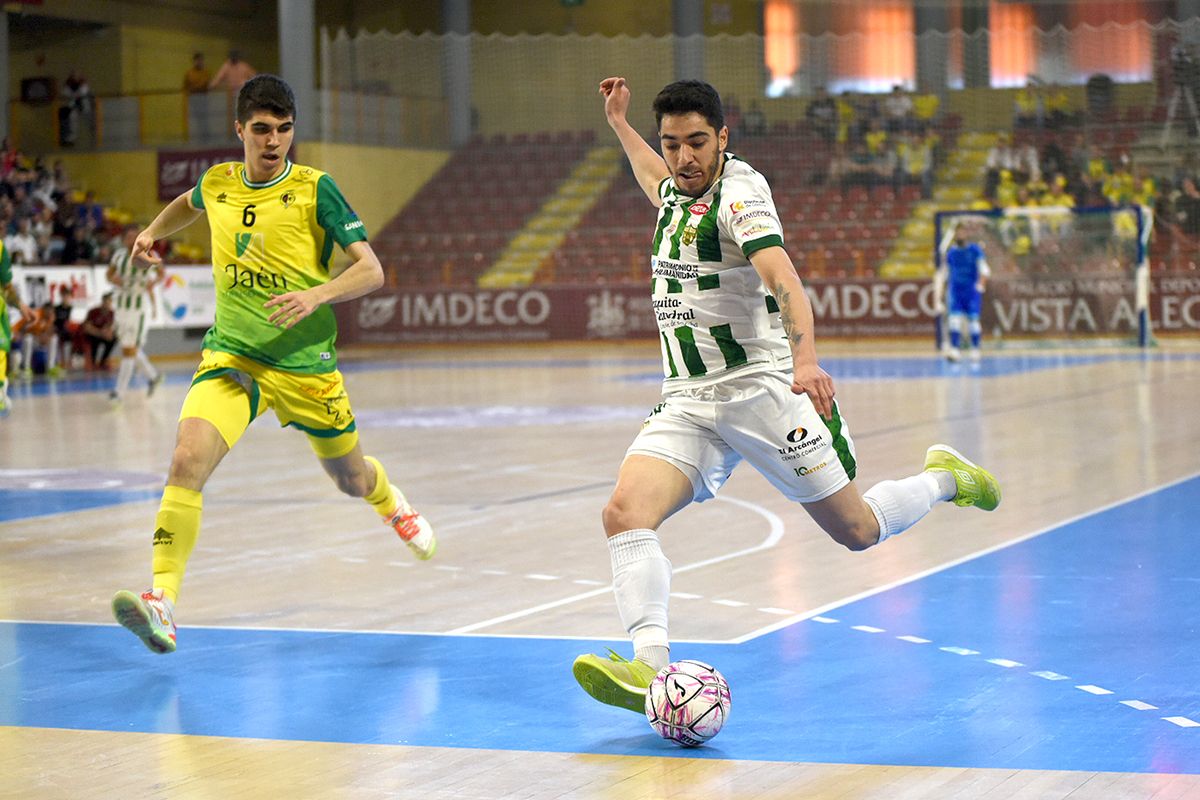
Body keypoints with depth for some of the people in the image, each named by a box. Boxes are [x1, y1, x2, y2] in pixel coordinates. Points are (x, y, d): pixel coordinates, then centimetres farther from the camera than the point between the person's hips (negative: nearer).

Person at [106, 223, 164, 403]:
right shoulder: (119, 254, 5)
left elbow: (161, 274, 5)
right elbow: (110, 274, 15)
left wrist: (154, 282, -16)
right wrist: (114, 279, -8)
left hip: (139, 304, -6)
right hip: (121, 303, 6)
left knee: (129, 348, -8)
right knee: (131, 347, 14)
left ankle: (120, 391, -5)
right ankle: (152, 376, 35)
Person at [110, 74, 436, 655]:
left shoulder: (314, 189, -9)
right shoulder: (217, 183, 3)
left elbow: (371, 270, -11)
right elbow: (189, 203, 30)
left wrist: (317, 296, -27)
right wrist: (153, 232, 13)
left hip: (306, 365, -1)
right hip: (231, 355, 1)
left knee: (351, 480, 18)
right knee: (188, 458, -25)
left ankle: (391, 503, 56)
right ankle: (162, 600, -27)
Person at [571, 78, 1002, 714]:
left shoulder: (740, 192, -14)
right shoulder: (678, 191, 10)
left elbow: (782, 278, -31)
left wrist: (805, 359, -47)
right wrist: (619, 125, 45)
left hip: (762, 388, -6)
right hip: (687, 400, 6)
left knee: (856, 531, 3)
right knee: (624, 514, -20)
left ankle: (945, 479, 33)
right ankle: (651, 667, -33)